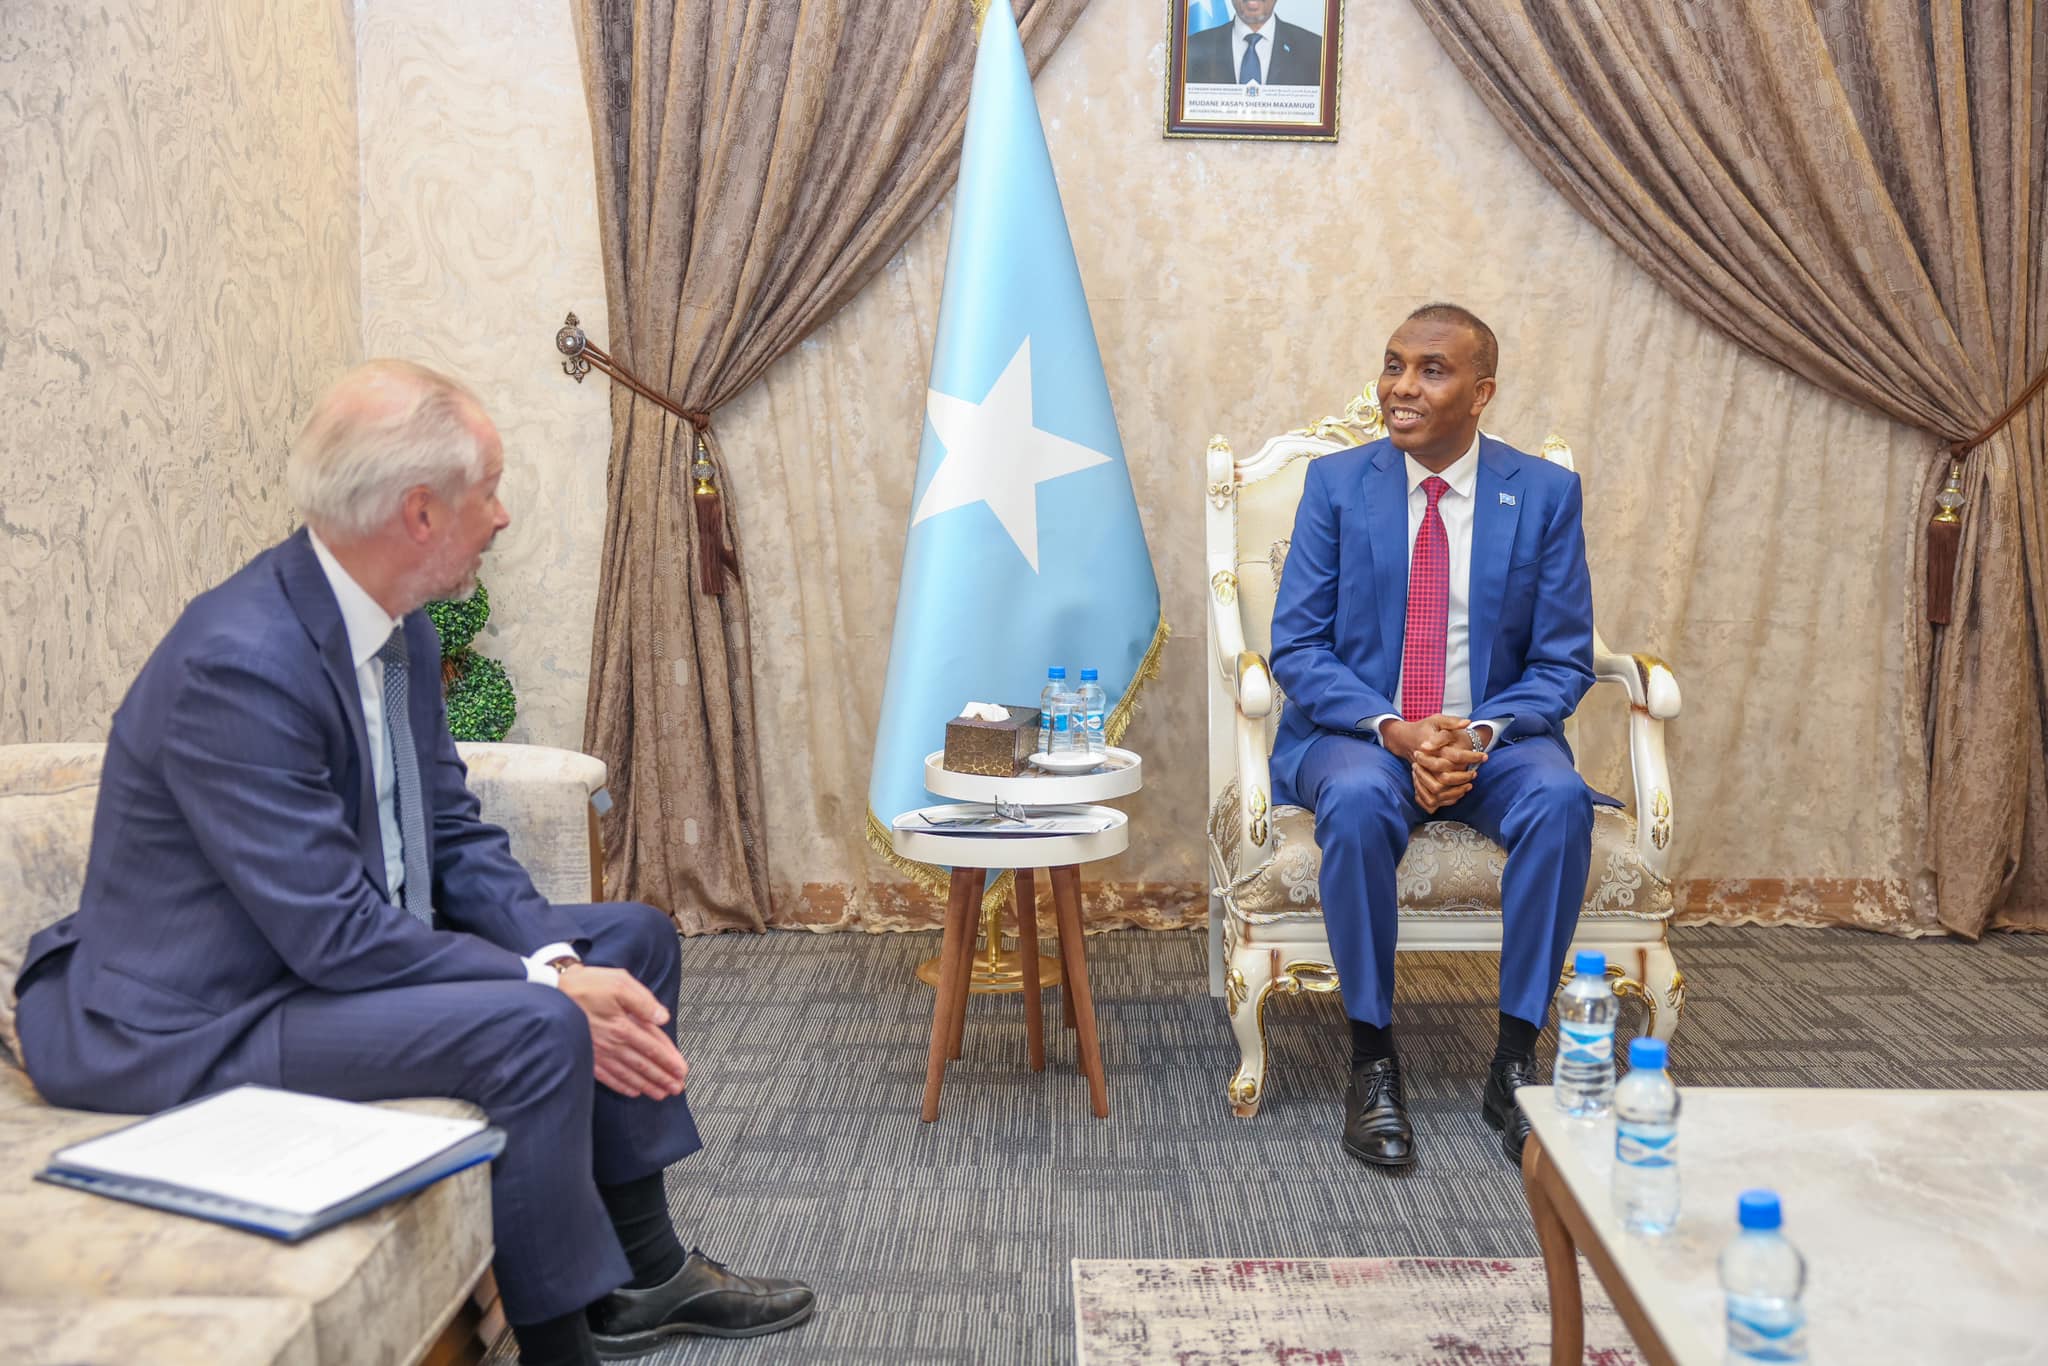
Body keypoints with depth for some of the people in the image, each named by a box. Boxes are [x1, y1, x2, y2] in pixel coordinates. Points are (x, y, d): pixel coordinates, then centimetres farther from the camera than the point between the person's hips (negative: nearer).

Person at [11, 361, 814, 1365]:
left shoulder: (403, 631, 0)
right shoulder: (238, 661, -27)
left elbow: (456, 838, 4)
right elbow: (333, 932, -28)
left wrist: (560, 959, -12)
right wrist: (553, 992, -23)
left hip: (341, 949, 10)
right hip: (191, 1021, -10)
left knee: (633, 939, 8)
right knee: (534, 1032, -29)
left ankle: (638, 1270, 17)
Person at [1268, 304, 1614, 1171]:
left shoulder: (1545, 493, 2)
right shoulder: (1336, 483, 1)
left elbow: (1564, 661, 1)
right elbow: (1295, 647, -3)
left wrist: (1481, 734, -18)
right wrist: (1394, 730, -19)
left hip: (1493, 738, 1)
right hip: (1357, 734, -1)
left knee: (1560, 799, -31)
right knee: (1357, 801, -34)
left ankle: (1515, 1060, -18)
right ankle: (1372, 1058, -20)